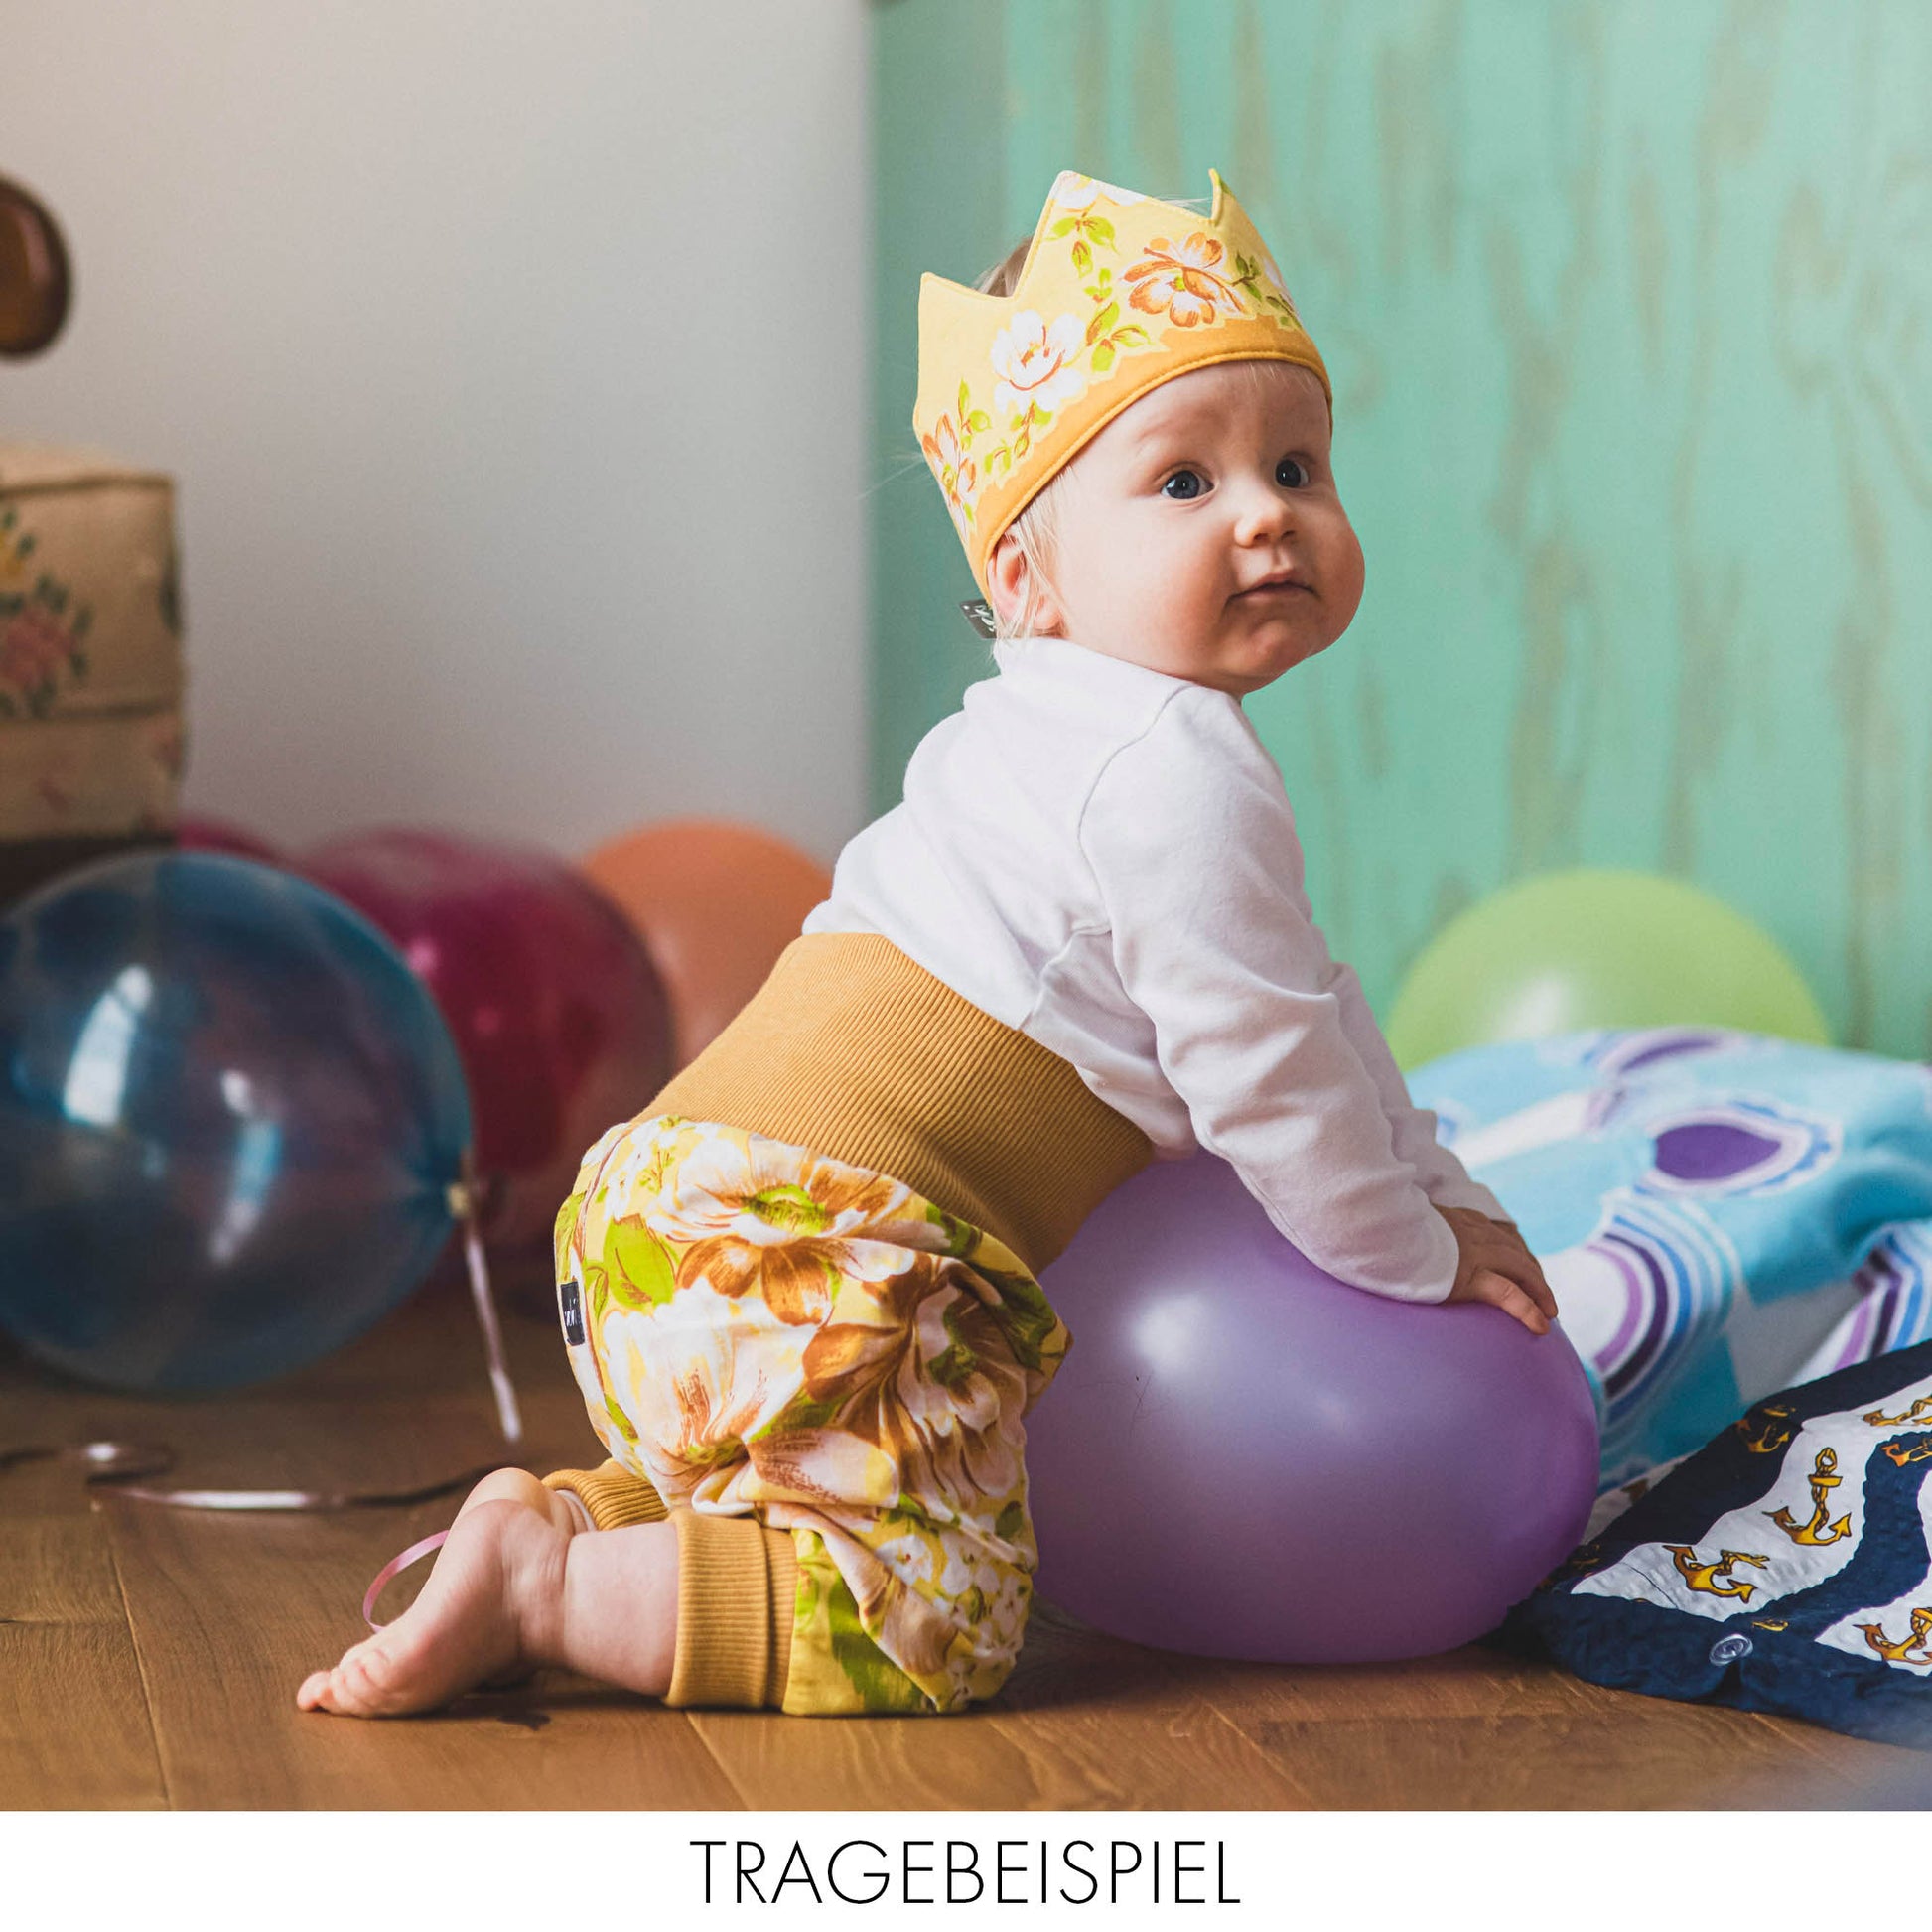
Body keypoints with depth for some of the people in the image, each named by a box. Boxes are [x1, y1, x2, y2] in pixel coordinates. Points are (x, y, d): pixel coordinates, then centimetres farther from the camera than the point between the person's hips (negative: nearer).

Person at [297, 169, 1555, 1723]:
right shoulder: (1186, 776, -11)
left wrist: (1441, 1189, 33)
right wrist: (1410, 1256, 8)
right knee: (929, 1632, -9)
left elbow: (1309, 1015, 32)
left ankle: (559, 1516, 11)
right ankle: (543, 1590, -11)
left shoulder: (1080, 736, 22)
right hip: (824, 1252, -10)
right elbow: (1266, 1077, -8)